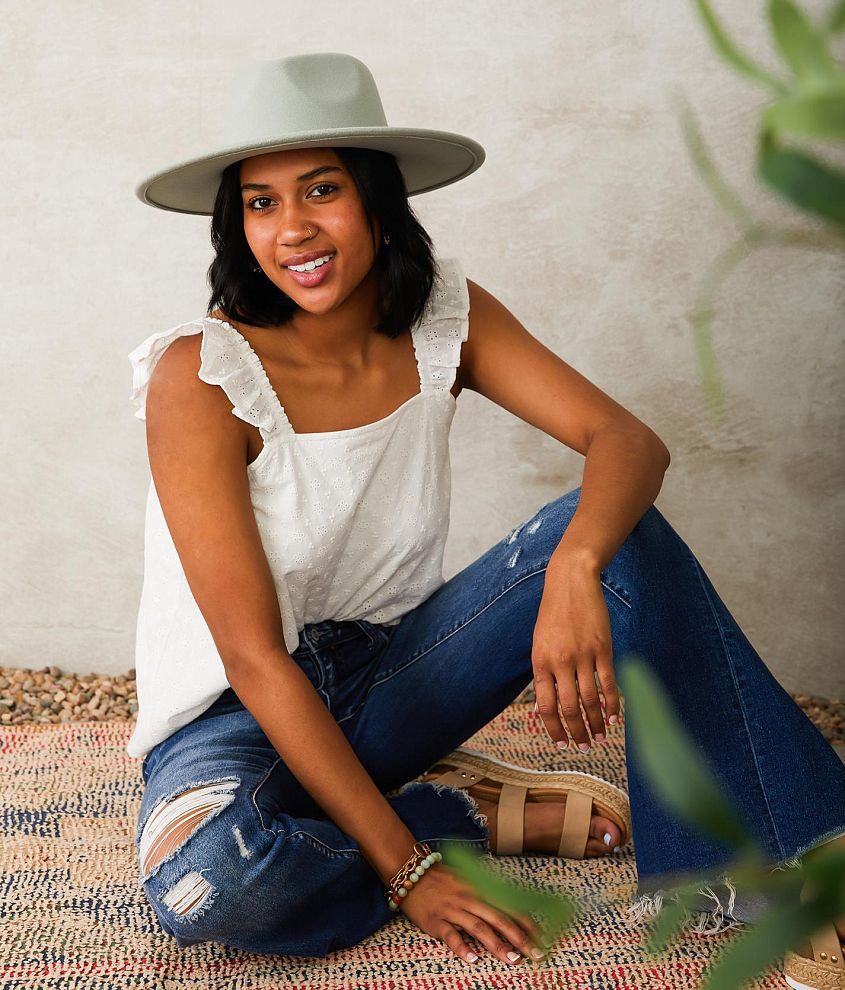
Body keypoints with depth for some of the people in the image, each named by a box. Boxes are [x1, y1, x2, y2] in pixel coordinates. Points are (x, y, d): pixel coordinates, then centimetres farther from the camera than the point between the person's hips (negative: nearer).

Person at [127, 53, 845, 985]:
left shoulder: (444, 316, -8)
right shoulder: (200, 380, -22)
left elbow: (628, 437, -17)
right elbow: (254, 658, -23)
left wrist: (575, 568, -41)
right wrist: (405, 867, -25)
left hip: (385, 678, 4)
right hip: (239, 716, -3)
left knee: (610, 526, -19)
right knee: (207, 881, -38)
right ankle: (491, 816, -12)